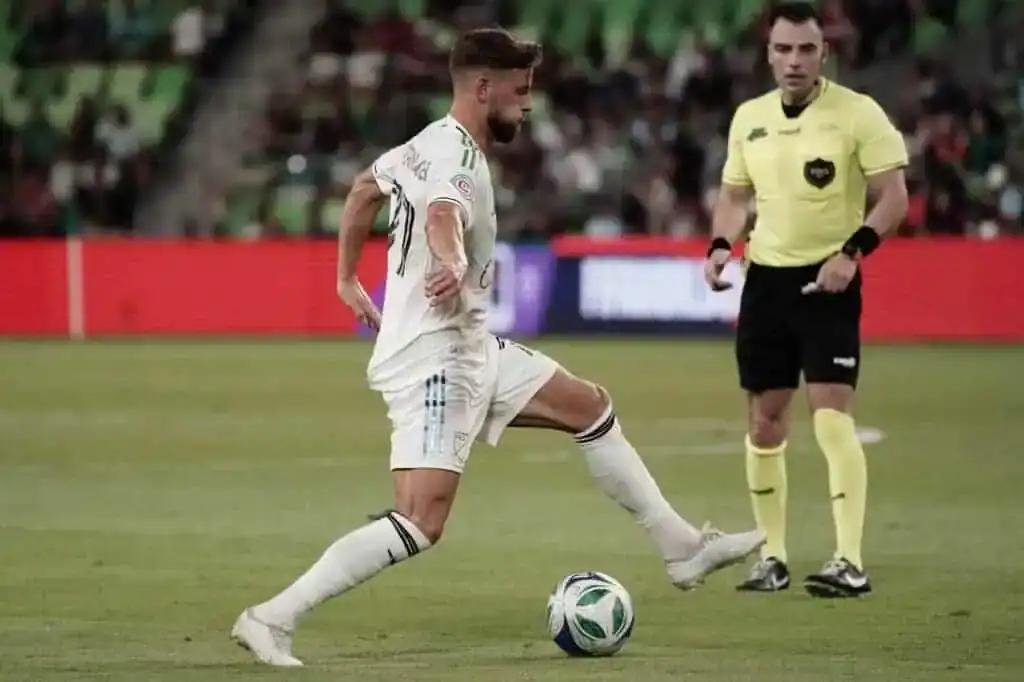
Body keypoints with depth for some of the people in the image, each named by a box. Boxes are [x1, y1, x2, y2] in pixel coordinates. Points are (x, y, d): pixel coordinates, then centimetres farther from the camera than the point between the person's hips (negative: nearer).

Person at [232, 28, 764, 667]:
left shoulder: (434, 143, 12)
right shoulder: (459, 159, -18)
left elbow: (366, 188, 29)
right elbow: (443, 215, -43)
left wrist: (348, 279, 38)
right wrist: (454, 266, -65)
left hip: (469, 348, 11)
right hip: (431, 358, -11)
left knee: (591, 406, 15)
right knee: (421, 524, -18)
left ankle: (683, 549, 22)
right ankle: (273, 618, -16)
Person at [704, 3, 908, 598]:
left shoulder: (858, 114, -9)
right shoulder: (749, 118, 8)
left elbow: (894, 197, -9)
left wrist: (853, 252, -22)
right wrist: (720, 246, 0)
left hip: (828, 281, -5)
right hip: (766, 280, 6)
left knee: (833, 417, -15)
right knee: (765, 422, 8)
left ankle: (850, 563, -15)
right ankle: (772, 557, 19)